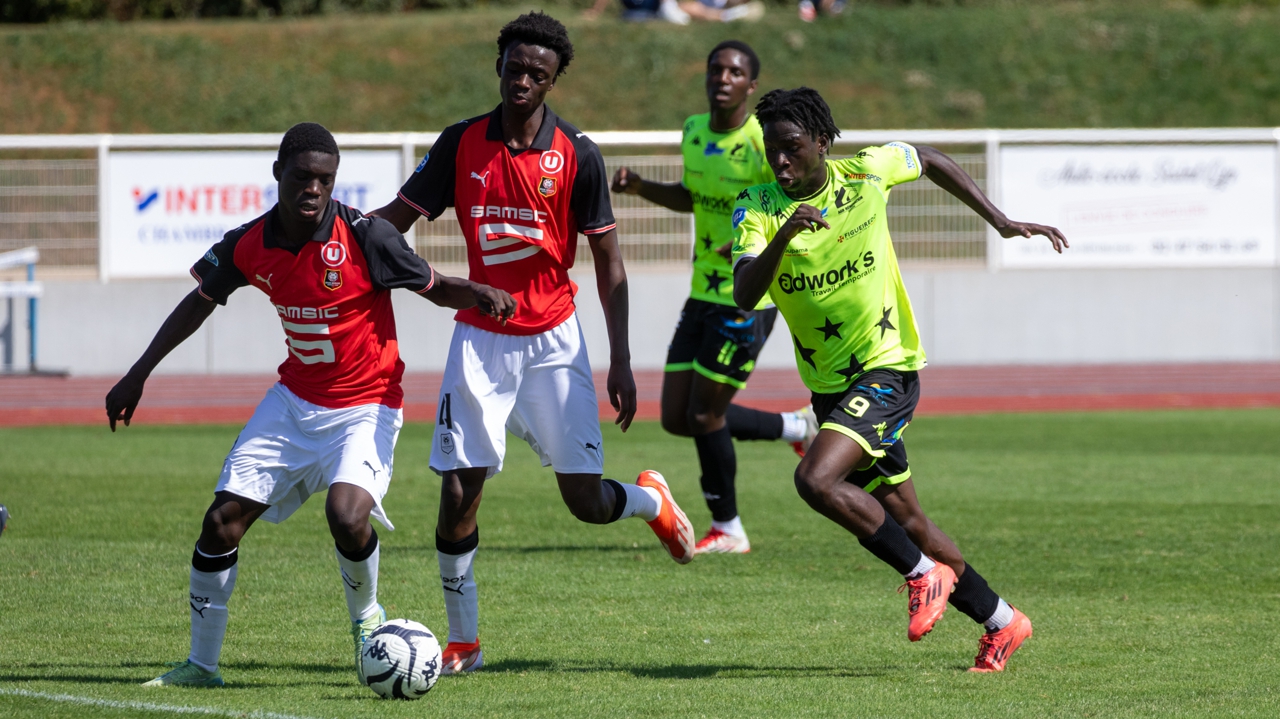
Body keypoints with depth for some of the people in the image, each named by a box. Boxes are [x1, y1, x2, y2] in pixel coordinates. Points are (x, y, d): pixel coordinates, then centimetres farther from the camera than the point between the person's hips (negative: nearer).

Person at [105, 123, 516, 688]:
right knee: (221, 522, -2)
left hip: (365, 405, -4)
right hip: (293, 402, 5)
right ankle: (201, 665, 15)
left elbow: (435, 287, -8)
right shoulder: (249, 246, -7)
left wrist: (481, 293, -31)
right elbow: (201, 301, 12)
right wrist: (138, 375, 13)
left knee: (347, 515, -29)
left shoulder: (365, 237, -19)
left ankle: (366, 617, 3)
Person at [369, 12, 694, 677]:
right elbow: (398, 215, 5)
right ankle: (463, 641, 6)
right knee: (457, 493, -8)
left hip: (553, 342, -1)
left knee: (587, 501, -3)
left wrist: (620, 361, -5)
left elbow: (608, 261, -1)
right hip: (480, 340, 1)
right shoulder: (461, 144, -1)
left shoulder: (577, 155, -6)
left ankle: (650, 499, 33)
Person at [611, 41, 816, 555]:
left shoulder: (765, 142, -17)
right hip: (702, 295, 8)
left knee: (705, 416, -5)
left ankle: (726, 531, 16)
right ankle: (798, 428, 25)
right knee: (676, 418, 7)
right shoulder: (694, 131, 7)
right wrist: (640, 188, 7)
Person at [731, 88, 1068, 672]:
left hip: (887, 367, -4)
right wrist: (784, 235, -39)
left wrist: (1001, 223, 11)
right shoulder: (757, 209, -8)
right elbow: (744, 295, -23)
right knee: (904, 521, 10)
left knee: (816, 480, -25)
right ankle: (1000, 621, 26)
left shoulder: (866, 174, -9)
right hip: (828, 384, 4)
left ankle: (925, 572, -8)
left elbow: (931, 161, 12)